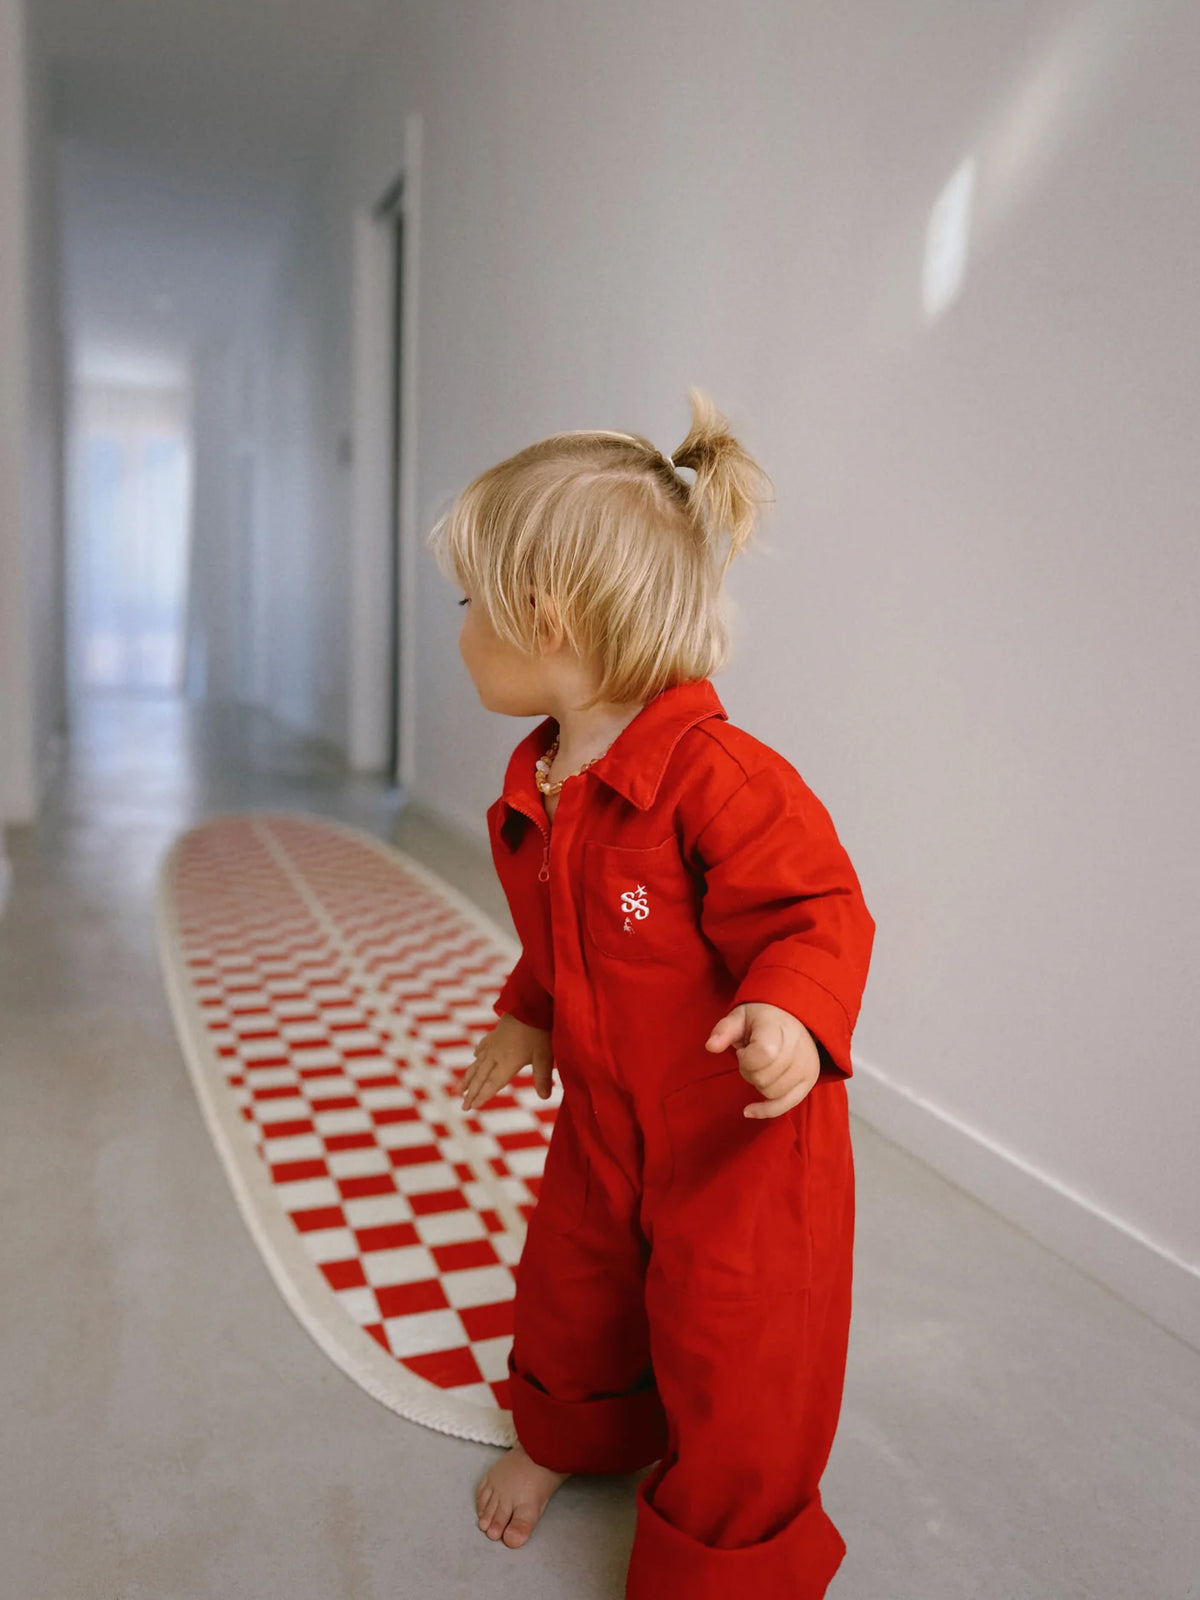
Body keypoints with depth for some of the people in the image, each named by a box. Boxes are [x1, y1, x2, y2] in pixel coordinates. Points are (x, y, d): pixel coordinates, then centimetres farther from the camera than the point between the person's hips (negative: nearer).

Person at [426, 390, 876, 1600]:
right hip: (602, 1118, 8)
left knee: (730, 1349, 7)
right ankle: (567, 1435, 56)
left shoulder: (720, 779, -29)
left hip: (742, 1134, -7)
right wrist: (527, 1019, 16)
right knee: (567, 1289, 25)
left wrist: (792, 1014, -43)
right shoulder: (531, 790, 0)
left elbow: (818, 916, -26)